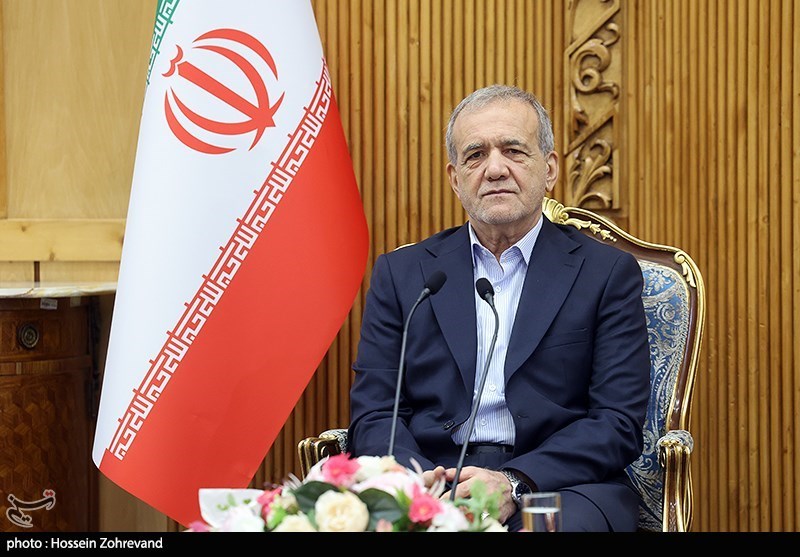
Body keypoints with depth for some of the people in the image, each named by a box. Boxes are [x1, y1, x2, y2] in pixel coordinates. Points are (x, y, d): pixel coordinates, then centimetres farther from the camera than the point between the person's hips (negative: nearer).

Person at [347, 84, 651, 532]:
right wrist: (418, 481, -13)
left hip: (559, 486, -1)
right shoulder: (402, 273, 16)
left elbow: (618, 425, 1)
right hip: (431, 483, 1)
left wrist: (514, 483, -15)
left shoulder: (609, 272, 10)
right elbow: (372, 417, 9)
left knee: (565, 523, -36)